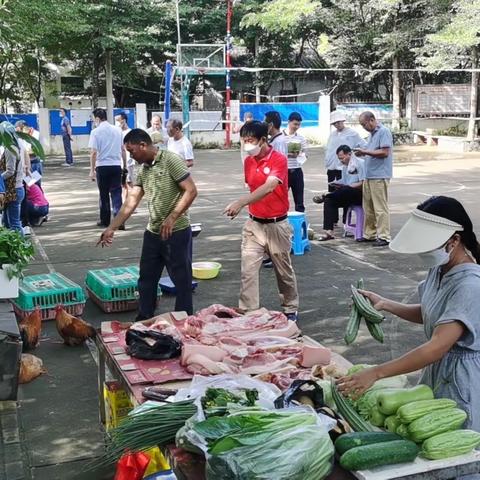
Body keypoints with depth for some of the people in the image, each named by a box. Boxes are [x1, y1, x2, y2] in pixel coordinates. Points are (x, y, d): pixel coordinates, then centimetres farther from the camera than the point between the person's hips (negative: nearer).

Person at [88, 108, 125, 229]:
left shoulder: (96, 132, -6)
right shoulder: (117, 130, 6)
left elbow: (94, 152, -10)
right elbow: (123, 149, 11)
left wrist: (92, 169, -4)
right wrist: (124, 165, 20)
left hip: (102, 166, -2)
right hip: (117, 165, 3)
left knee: (104, 194, 10)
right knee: (116, 193, 3)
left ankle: (105, 220, 19)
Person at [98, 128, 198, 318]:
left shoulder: (170, 160, -13)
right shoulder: (142, 170, 10)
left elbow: (191, 191, -18)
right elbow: (131, 202, 8)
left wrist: (171, 218, -22)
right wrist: (111, 228, 4)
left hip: (176, 232, -8)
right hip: (152, 232, 8)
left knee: (181, 279, 4)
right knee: (146, 278, 15)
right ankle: (144, 320, 29)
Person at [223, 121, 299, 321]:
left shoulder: (279, 159, -17)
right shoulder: (248, 161, 3)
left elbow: (269, 187, -32)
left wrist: (240, 202, -42)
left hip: (277, 225, -5)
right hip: (254, 224, 5)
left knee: (284, 271, 11)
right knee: (248, 271, -3)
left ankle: (291, 309, 30)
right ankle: (247, 312, 2)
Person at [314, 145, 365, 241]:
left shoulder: (360, 163, -8)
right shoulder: (345, 166, 18)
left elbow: (363, 184, -17)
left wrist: (345, 186, -23)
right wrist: (338, 185, -5)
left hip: (360, 195, -8)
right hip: (348, 195, 8)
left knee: (346, 190, -38)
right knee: (329, 201, -14)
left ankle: (323, 197, -14)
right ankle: (329, 231, -20)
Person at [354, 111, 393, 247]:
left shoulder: (384, 132, -10)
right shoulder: (372, 133, 19)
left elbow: (384, 152, -18)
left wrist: (365, 151, -15)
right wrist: (362, 153, 6)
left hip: (379, 176, -9)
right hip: (369, 175, 9)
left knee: (380, 208, -7)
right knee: (368, 207, 11)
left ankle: (383, 237, -4)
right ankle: (369, 234, 19)